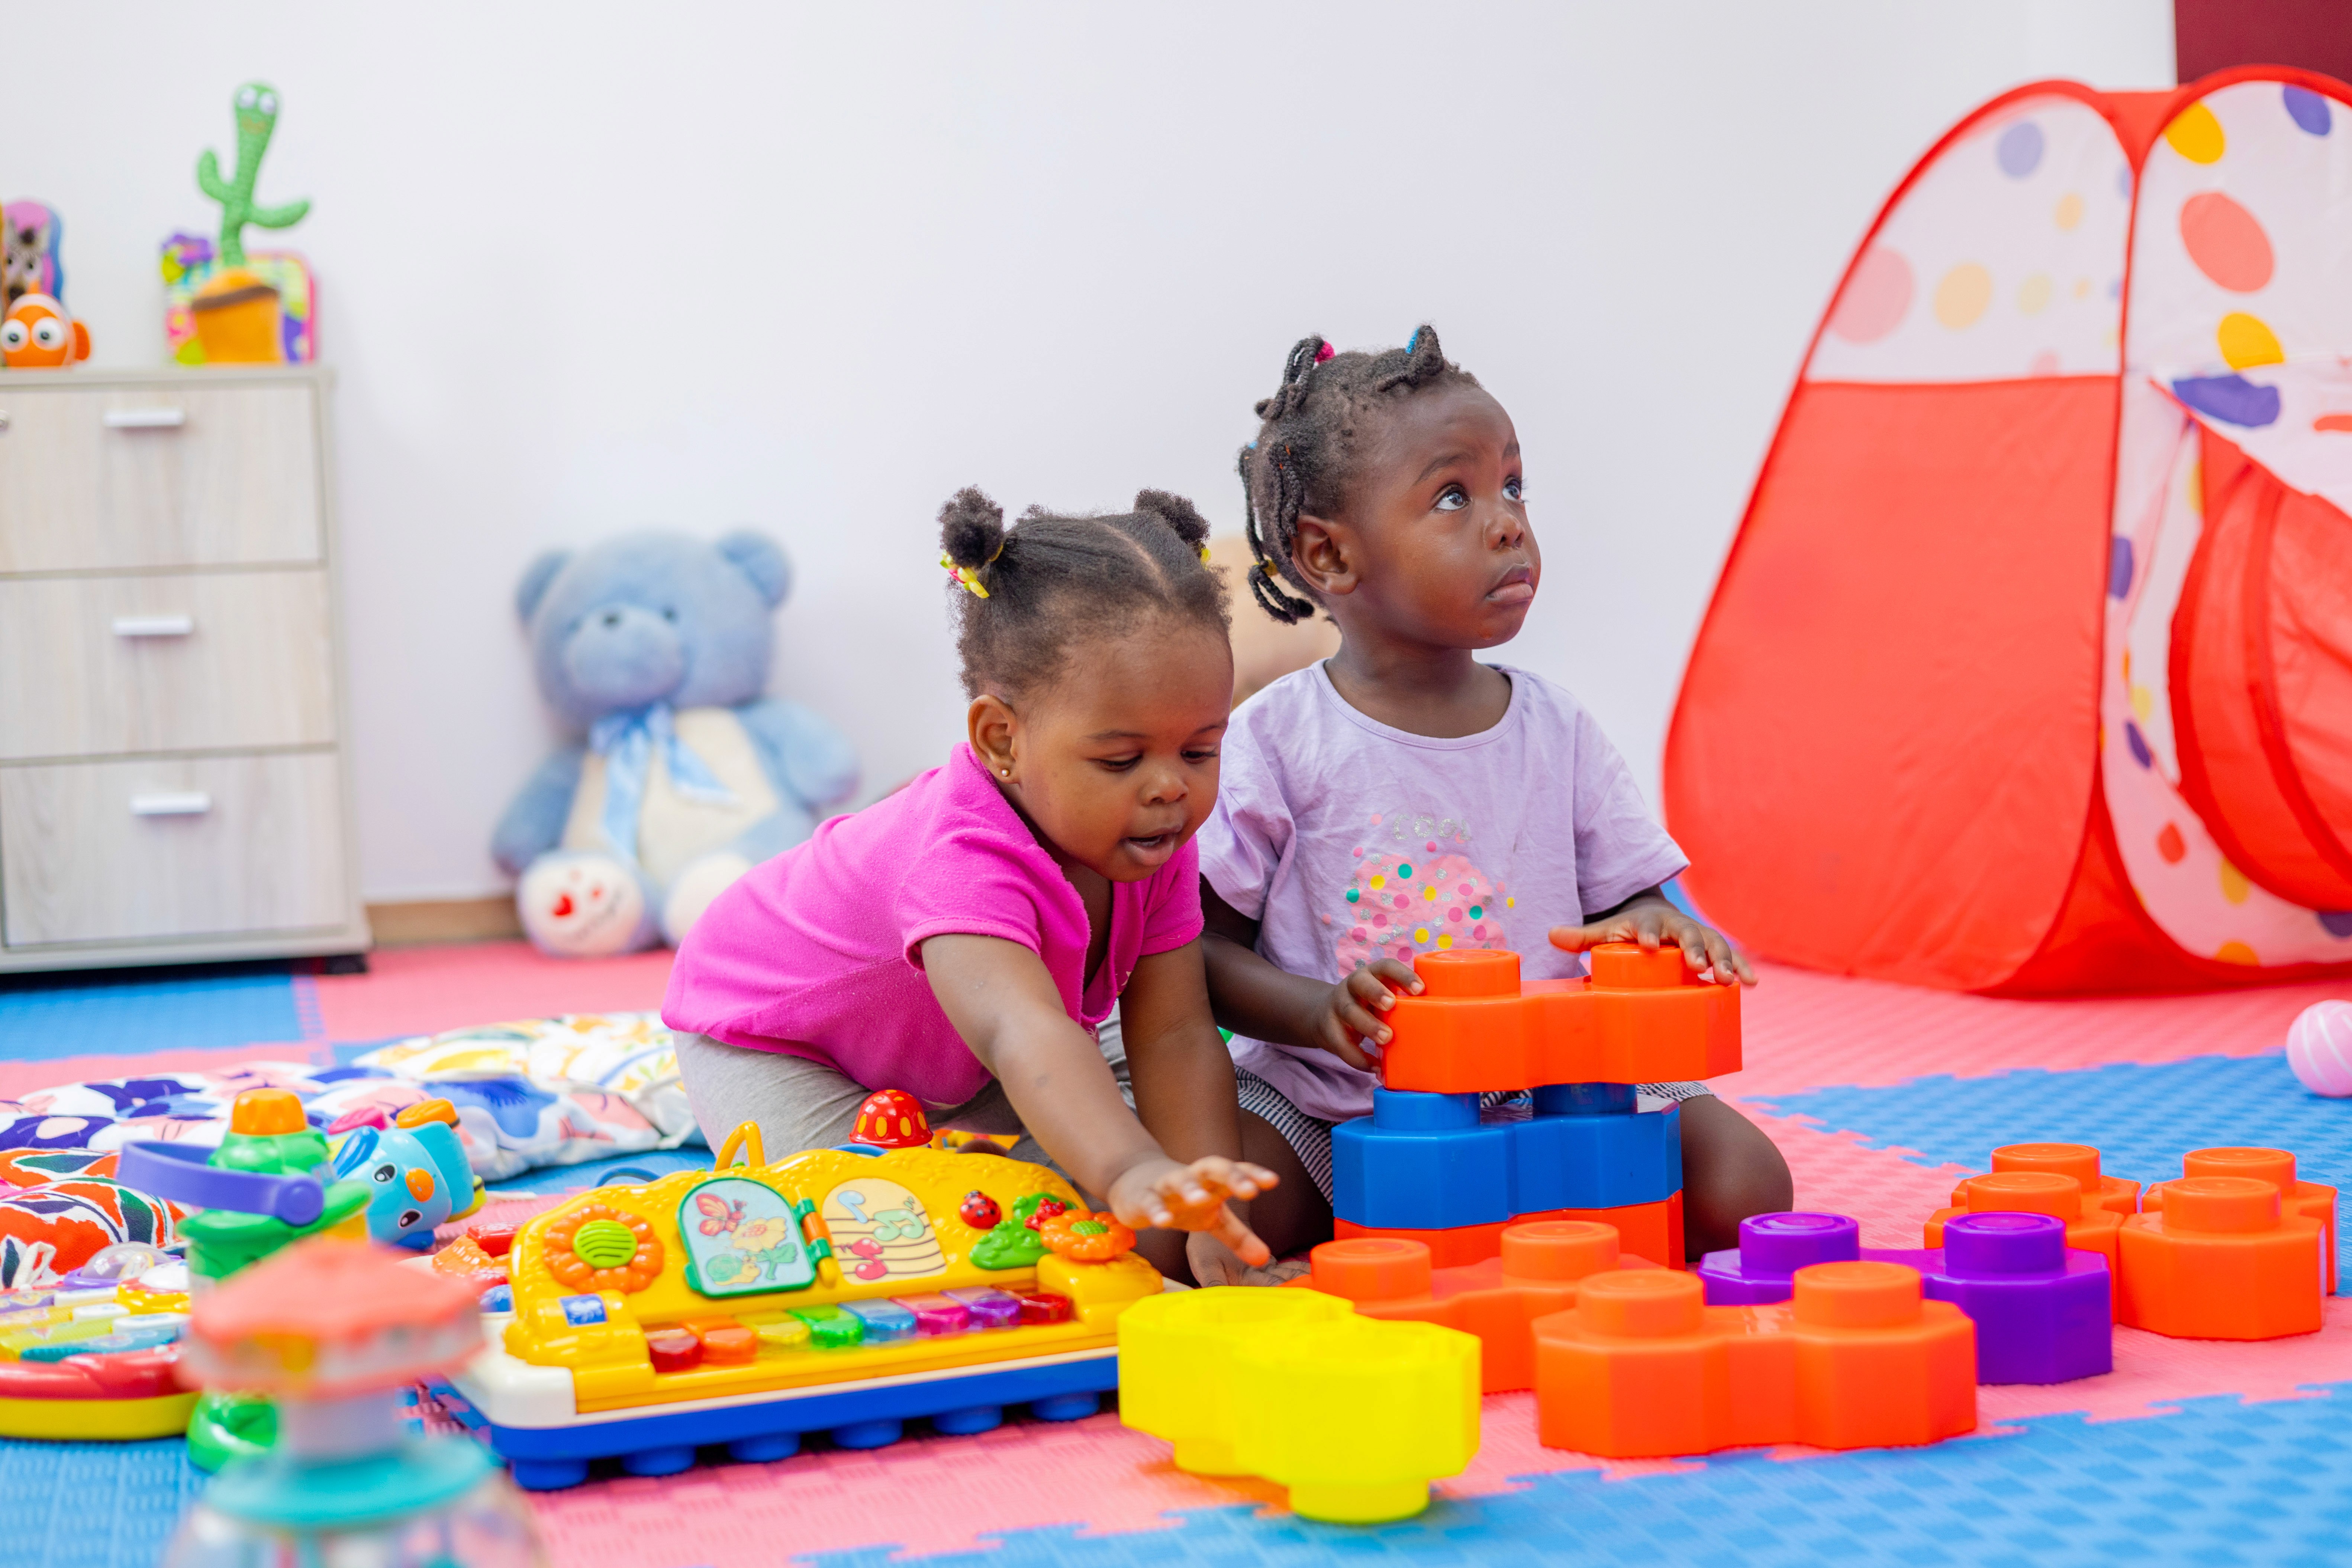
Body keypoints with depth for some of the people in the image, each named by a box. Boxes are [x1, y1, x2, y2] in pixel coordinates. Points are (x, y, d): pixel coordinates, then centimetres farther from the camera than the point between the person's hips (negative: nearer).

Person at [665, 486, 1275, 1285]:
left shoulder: (1152, 837, -22)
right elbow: (1023, 1035, -63)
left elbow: (1175, 1037, -23)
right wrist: (1133, 1173, -80)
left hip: (953, 1065, 6)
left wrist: (1212, 1221, -36)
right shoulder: (963, 858, -46)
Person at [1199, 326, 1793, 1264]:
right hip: (1326, 1113, -3)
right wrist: (1320, 1011, -23)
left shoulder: (1560, 732, 6)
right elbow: (1199, 948, -5)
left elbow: (1626, 901, 8)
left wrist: (1649, 929, -17)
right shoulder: (1276, 740, -5)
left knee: (1743, 1180, -18)